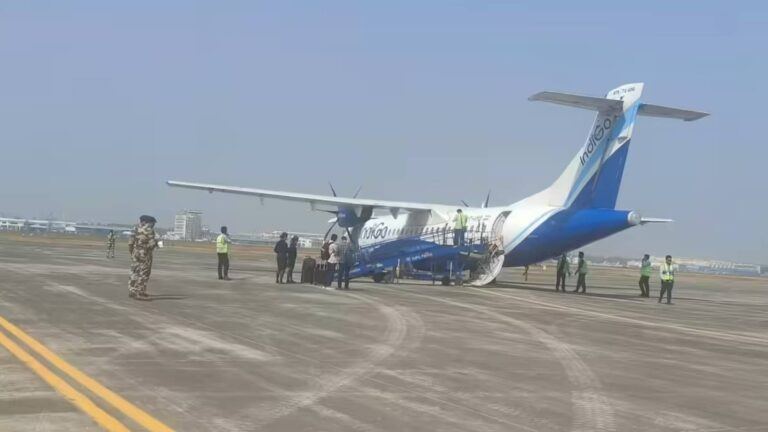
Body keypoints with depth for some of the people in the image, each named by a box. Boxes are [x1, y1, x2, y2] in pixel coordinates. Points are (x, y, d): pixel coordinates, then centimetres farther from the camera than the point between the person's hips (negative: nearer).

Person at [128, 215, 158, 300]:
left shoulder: (136, 228, 9)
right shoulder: (149, 230, -13)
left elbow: (131, 242, 9)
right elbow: (151, 243, -16)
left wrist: (131, 251, 20)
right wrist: (155, 242, 5)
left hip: (135, 254, 7)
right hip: (144, 254, -7)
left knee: (135, 272, 15)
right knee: (144, 274, -3)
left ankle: (132, 291, 20)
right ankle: (140, 293, -6)